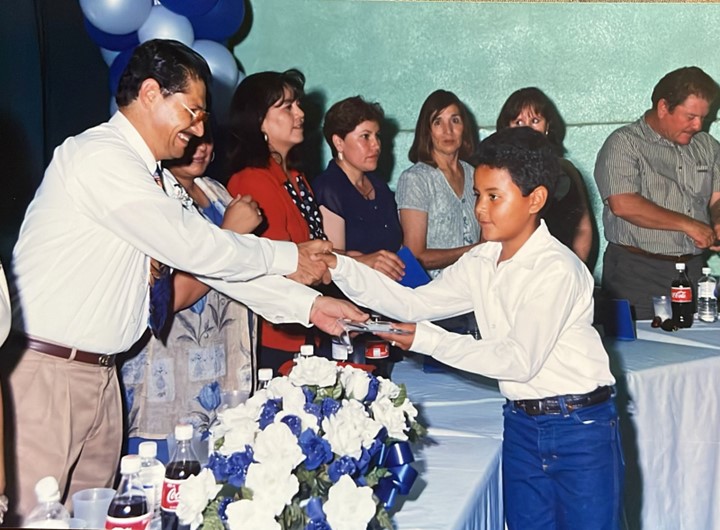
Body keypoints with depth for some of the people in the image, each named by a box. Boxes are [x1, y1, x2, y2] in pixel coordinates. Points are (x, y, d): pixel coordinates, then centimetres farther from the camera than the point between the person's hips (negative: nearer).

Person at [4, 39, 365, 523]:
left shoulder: (145, 174, 13)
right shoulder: (100, 156, -15)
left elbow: (208, 259, 12)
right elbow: (193, 247, -19)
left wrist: (309, 305, 6)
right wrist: (288, 257, -5)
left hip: (100, 374, 9)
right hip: (45, 371, -9)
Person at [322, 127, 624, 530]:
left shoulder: (557, 269, -18)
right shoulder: (481, 263, 4)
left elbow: (520, 360, -22)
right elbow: (414, 303, 4)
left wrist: (427, 341, -21)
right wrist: (339, 267, -6)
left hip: (580, 427, -6)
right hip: (521, 425, 7)